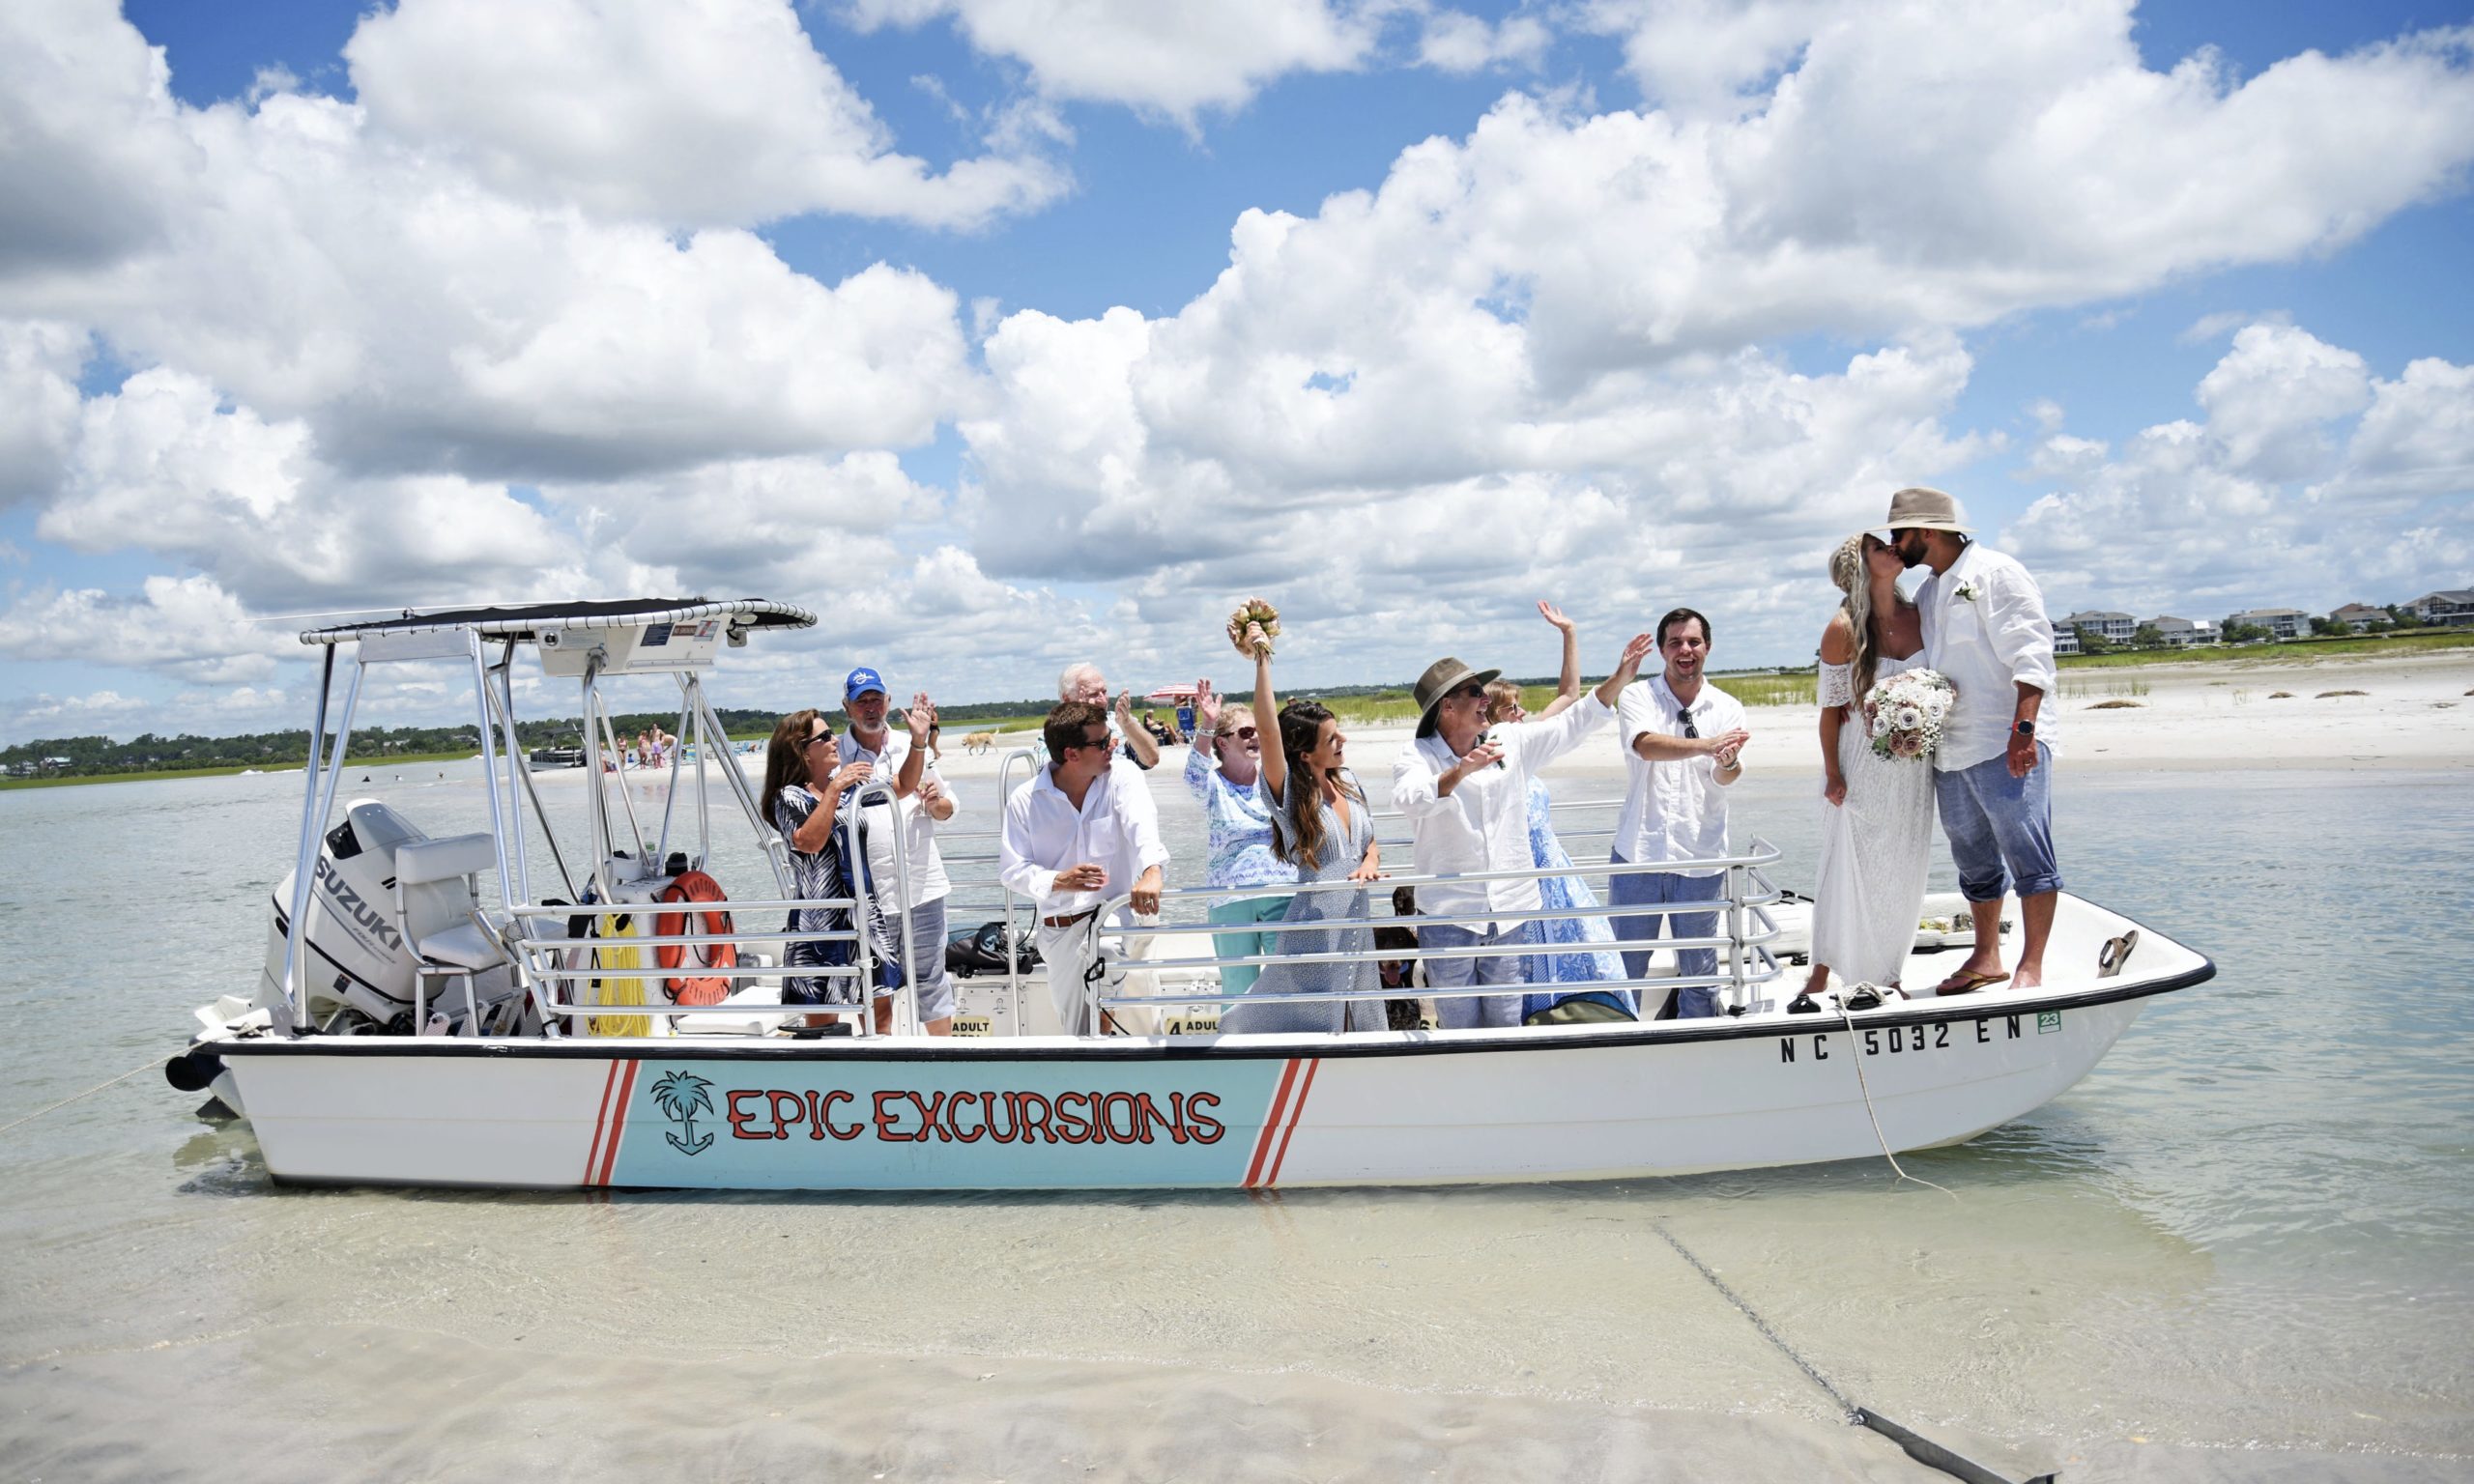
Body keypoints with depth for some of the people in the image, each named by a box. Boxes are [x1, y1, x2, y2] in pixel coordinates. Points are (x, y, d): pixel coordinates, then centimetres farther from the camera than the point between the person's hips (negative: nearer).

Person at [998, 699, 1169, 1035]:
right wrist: (1060, 881, -23)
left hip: (1113, 911, -2)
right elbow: (1012, 870, -4)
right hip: (1059, 930, 2)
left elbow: (1142, 822, -27)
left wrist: (1151, 870, -47)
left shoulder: (1121, 775, -8)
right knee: (1079, 1032, 11)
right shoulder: (1024, 801, -4)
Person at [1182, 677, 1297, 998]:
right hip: (1230, 898, -2)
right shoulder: (1213, 783, -1)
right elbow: (1196, 772, -21)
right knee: (1238, 986, 3)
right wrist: (1206, 727, -37)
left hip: (1283, 890, 2)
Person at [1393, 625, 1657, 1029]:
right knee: (1460, 1031, 7)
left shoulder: (1513, 744, 6)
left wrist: (1619, 679, 1)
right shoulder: (1415, 757, -9)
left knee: (1508, 1027, 10)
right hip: (1449, 919, -3)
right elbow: (1410, 799, -29)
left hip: (1511, 913, 4)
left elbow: (1573, 725, 10)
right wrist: (1460, 772, -45)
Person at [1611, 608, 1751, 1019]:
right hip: (1638, 853, -1)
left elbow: (1727, 777, -9)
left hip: (1701, 861, 1)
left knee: (1700, 972, 10)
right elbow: (1646, 746, -20)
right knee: (1624, 968, 7)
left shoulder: (1727, 708, 6)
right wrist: (1707, 745, -36)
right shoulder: (1637, 696, 1)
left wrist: (1727, 761, -34)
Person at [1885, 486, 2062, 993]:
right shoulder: (1926, 594, 19)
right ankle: (1986, 959, 24)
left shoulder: (1995, 573, -6)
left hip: (2006, 748, -8)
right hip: (1949, 752, 8)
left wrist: (2023, 729, -22)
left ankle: (2031, 966, 0)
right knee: (1975, 861, 14)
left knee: (2027, 855, -5)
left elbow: (2030, 655, -14)